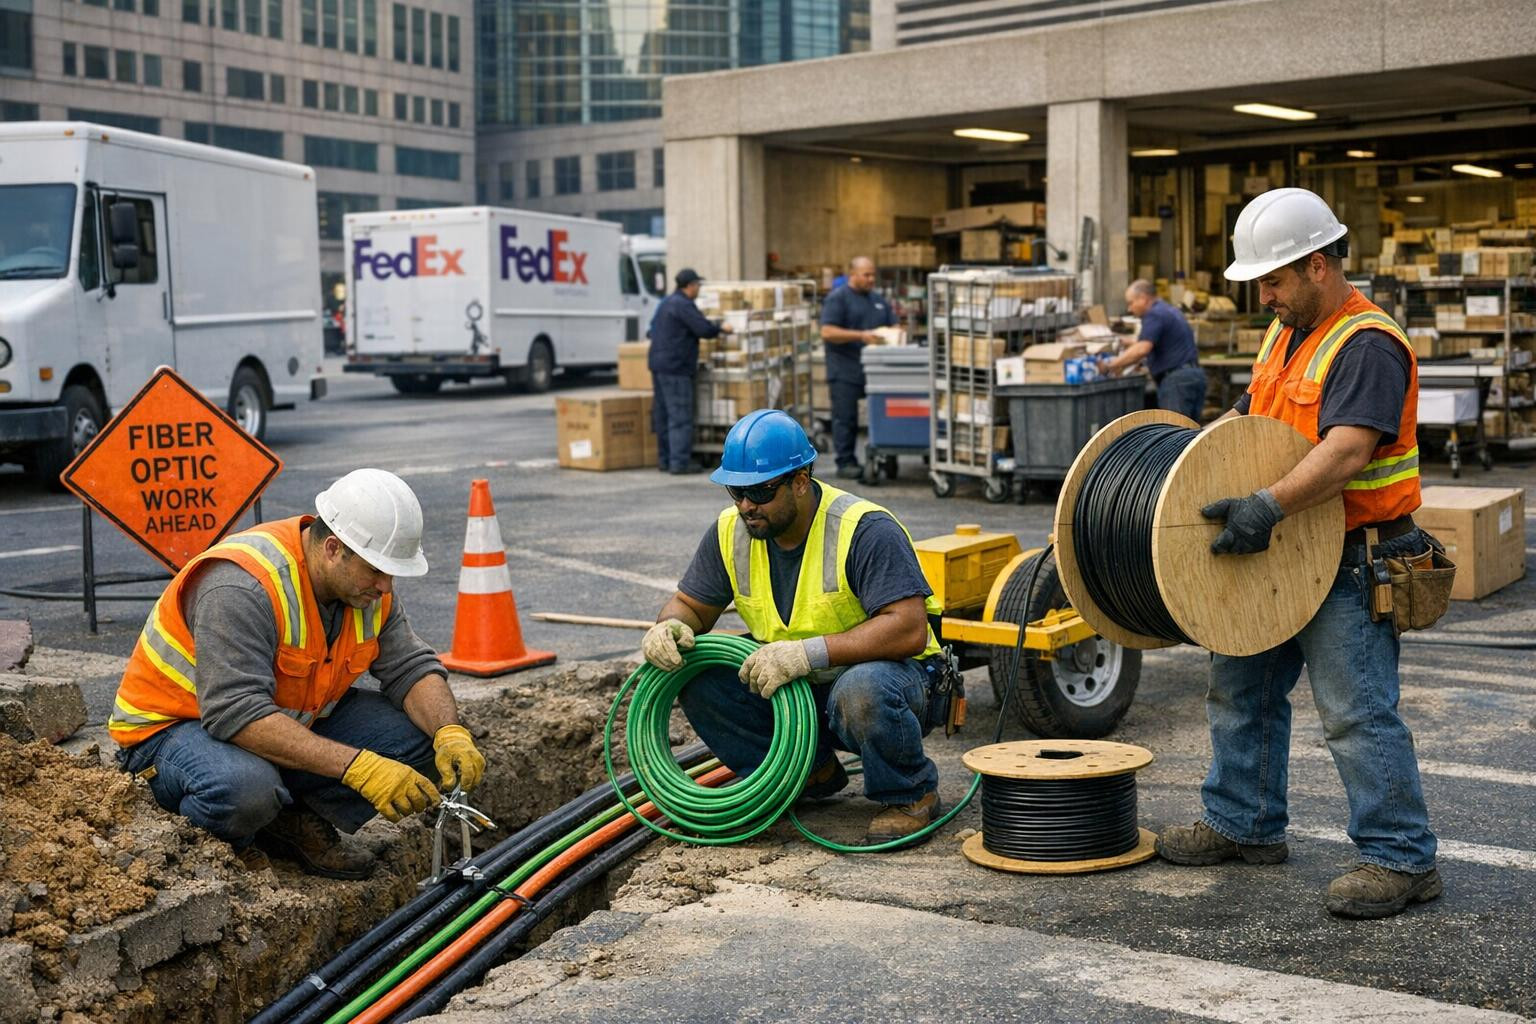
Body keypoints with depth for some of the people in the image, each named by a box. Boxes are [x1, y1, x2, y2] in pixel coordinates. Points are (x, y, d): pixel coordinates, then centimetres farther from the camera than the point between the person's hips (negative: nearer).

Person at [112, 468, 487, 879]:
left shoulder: (368, 581, -7)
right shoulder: (243, 586, -32)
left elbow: (410, 667, -2)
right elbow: (238, 715, -39)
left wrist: (451, 734, -23)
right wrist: (357, 766, -44)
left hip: (293, 721, 7)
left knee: (423, 731, -11)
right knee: (246, 787, -41)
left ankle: (297, 823, 0)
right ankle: (224, 840, -6)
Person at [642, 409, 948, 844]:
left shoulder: (864, 529, -24)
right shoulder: (730, 531, -5)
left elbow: (908, 629, -32)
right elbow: (691, 605, 8)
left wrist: (807, 653, -39)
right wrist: (669, 627, -18)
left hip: (888, 673, -6)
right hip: (792, 689, 6)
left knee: (862, 689, -40)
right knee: (700, 682, -14)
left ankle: (910, 795, -9)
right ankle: (812, 772, 5)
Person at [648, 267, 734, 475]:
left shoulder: (666, 303, 18)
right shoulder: (683, 305, -13)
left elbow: (654, 328, 30)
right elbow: (704, 329, -20)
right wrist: (722, 329, -1)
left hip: (658, 364, 10)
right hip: (676, 367, -10)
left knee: (663, 415, 11)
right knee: (680, 417, -9)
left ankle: (665, 460, 15)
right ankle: (679, 462, -11)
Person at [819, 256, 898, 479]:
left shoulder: (878, 299, 17)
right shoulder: (838, 298, -4)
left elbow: (893, 326, 21)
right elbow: (827, 332, -14)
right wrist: (861, 336, -21)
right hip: (846, 371, -6)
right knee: (846, 419, -3)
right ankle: (846, 463, 2)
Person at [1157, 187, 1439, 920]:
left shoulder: (1368, 345, -18)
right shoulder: (1285, 335, 12)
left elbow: (1348, 450, -30)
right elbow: (1247, 418, 24)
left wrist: (1270, 504, -42)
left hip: (1350, 562, -10)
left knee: (1356, 710, -9)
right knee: (1241, 687, 16)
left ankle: (1401, 859, 2)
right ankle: (1244, 824, 30)